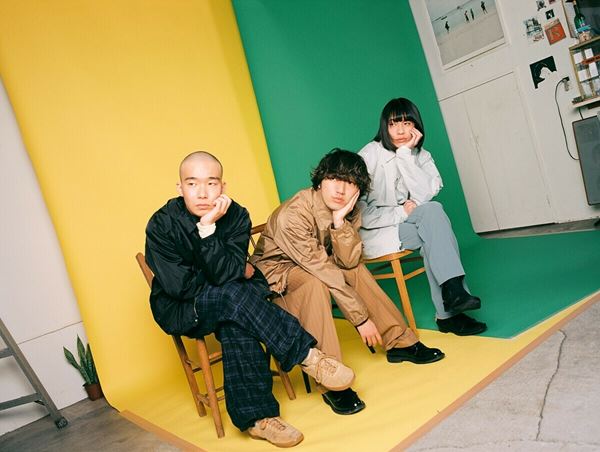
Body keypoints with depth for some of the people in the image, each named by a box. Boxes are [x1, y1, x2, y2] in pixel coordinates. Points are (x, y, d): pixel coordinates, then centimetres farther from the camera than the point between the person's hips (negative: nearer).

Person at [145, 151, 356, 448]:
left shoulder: (236, 215, -11)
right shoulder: (161, 225, -17)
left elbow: (225, 273, -22)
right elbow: (179, 286, -21)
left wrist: (207, 228, -34)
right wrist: (240, 273, -16)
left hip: (226, 302, 3)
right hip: (181, 311, -2)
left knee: (235, 325, -33)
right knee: (232, 295, -33)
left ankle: (255, 416, -24)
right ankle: (306, 355, -27)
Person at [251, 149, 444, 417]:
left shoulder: (348, 210, -8)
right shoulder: (293, 215, -31)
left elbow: (348, 262, -18)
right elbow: (321, 269, -31)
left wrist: (340, 220, -33)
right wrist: (361, 317, -27)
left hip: (312, 269, 7)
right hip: (275, 275, -7)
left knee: (357, 269, -10)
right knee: (314, 282, -33)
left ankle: (399, 343, 4)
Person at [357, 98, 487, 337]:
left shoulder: (421, 156, 6)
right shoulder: (369, 156, -9)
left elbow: (425, 195, -14)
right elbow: (359, 211, -13)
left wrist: (405, 154, -17)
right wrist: (401, 213, -18)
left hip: (406, 225, 5)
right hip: (374, 234, -5)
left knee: (433, 237, -29)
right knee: (432, 212, -27)